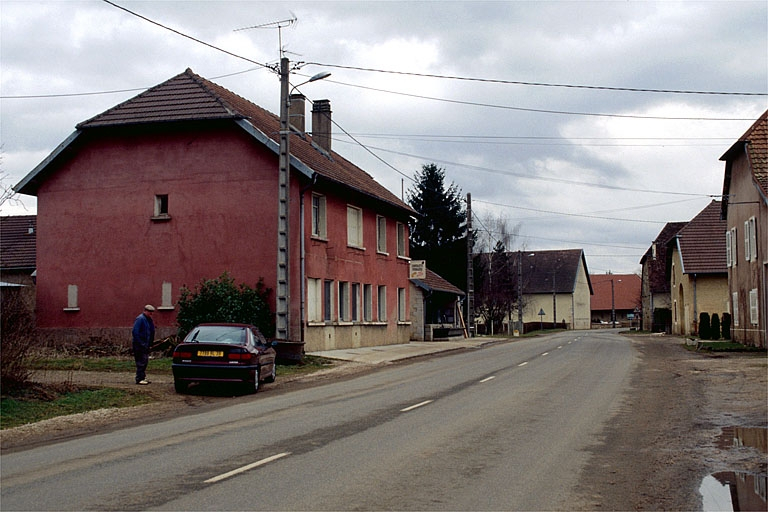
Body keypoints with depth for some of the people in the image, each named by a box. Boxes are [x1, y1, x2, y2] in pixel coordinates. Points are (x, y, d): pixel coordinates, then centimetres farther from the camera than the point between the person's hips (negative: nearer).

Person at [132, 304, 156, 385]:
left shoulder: (148, 319, 14)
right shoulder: (140, 319, -14)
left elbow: (152, 331, 18)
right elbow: (135, 332, -21)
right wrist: (140, 343, -21)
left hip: (145, 345, 10)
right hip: (139, 345, -10)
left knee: (145, 361, 14)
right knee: (141, 362, -8)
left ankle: (143, 377, 21)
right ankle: (139, 379, -5)